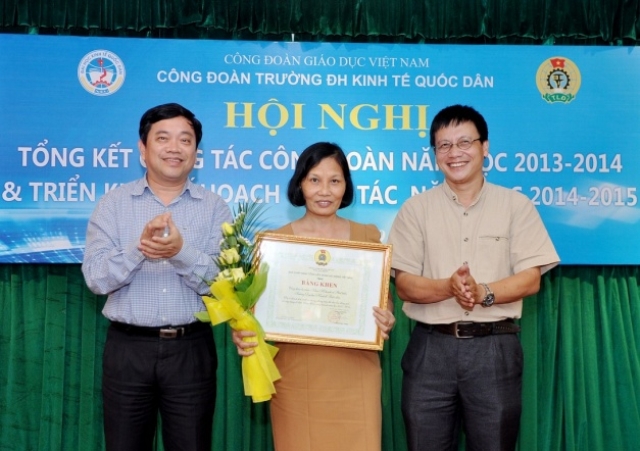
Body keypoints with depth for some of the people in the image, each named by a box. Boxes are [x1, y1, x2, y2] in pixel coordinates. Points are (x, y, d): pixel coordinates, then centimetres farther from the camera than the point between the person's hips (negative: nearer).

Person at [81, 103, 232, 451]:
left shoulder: (215, 208, 1)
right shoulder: (113, 204, 2)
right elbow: (95, 277, -7)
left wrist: (182, 251, -25)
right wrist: (139, 248, -24)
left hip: (191, 350, 0)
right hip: (127, 348, 1)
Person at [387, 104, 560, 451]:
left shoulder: (516, 205, 4)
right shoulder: (416, 209, 4)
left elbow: (531, 279, -1)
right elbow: (404, 285, -1)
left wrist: (483, 293, -19)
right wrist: (448, 287, -21)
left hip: (495, 347, 0)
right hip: (431, 347, 1)